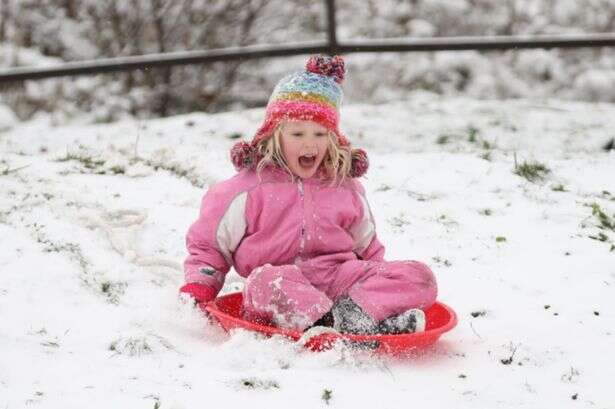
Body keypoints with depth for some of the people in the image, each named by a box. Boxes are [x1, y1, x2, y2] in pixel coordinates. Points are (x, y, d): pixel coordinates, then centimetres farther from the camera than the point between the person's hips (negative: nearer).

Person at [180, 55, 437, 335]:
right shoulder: (249, 189, 6)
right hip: (282, 280, -3)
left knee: (419, 276, -17)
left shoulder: (346, 188, 16)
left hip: (341, 280, 4)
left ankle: (352, 314, -40)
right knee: (265, 281, -40)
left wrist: (382, 284, 14)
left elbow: (367, 249, 27)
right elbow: (208, 246, 12)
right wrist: (195, 293, -1)